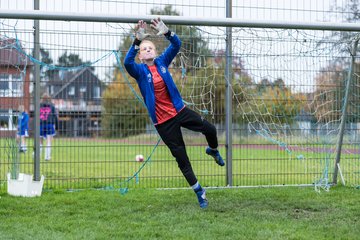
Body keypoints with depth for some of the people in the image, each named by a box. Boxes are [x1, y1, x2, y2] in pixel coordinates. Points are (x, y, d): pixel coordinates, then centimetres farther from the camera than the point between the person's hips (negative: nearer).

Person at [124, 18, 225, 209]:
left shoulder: (162, 62, 2)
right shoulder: (139, 70, -7)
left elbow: (176, 45, -8)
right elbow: (127, 62, -28)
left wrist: (166, 32, -28)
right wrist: (137, 41, -40)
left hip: (179, 110, 3)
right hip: (163, 121, -3)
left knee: (210, 129, -10)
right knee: (181, 159, 2)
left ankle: (213, 150, 26)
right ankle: (199, 191, 17)